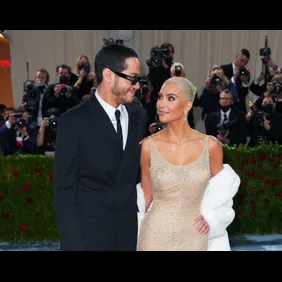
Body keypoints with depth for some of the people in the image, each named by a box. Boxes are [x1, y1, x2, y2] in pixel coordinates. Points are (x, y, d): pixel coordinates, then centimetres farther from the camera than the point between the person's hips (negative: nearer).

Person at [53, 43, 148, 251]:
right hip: (89, 233, -4)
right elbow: (64, 189, -11)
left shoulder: (138, 115, 2)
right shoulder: (73, 122, -12)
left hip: (131, 229, 5)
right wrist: (73, 244, -14)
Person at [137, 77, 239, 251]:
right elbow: (146, 196, 3)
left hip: (195, 237, 1)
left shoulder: (211, 145, -7)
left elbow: (220, 189, 9)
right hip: (156, 236, -1)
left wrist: (214, 216, -5)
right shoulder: (148, 146, -9)